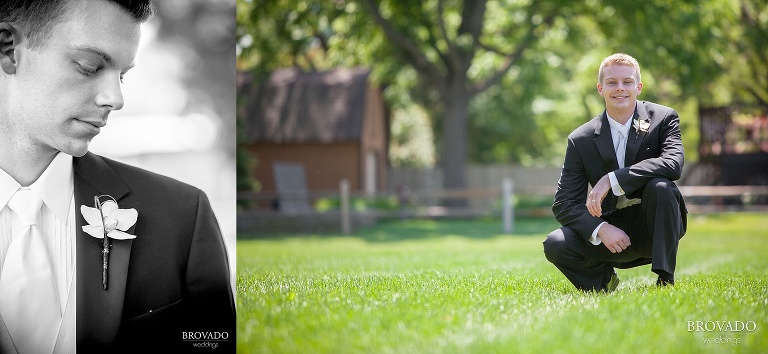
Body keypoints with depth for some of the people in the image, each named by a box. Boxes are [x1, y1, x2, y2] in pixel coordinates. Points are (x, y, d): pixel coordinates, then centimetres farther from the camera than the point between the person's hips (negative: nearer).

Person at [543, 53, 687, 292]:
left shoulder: (663, 118, -5)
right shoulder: (581, 140, -3)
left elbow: (674, 164, -26)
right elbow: (564, 204, -7)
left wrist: (612, 180, -31)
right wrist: (601, 229, -26)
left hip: (653, 227, -2)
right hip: (612, 232, 2)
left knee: (659, 186, -32)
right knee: (555, 245, -22)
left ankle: (665, 280, -22)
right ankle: (604, 279, 8)